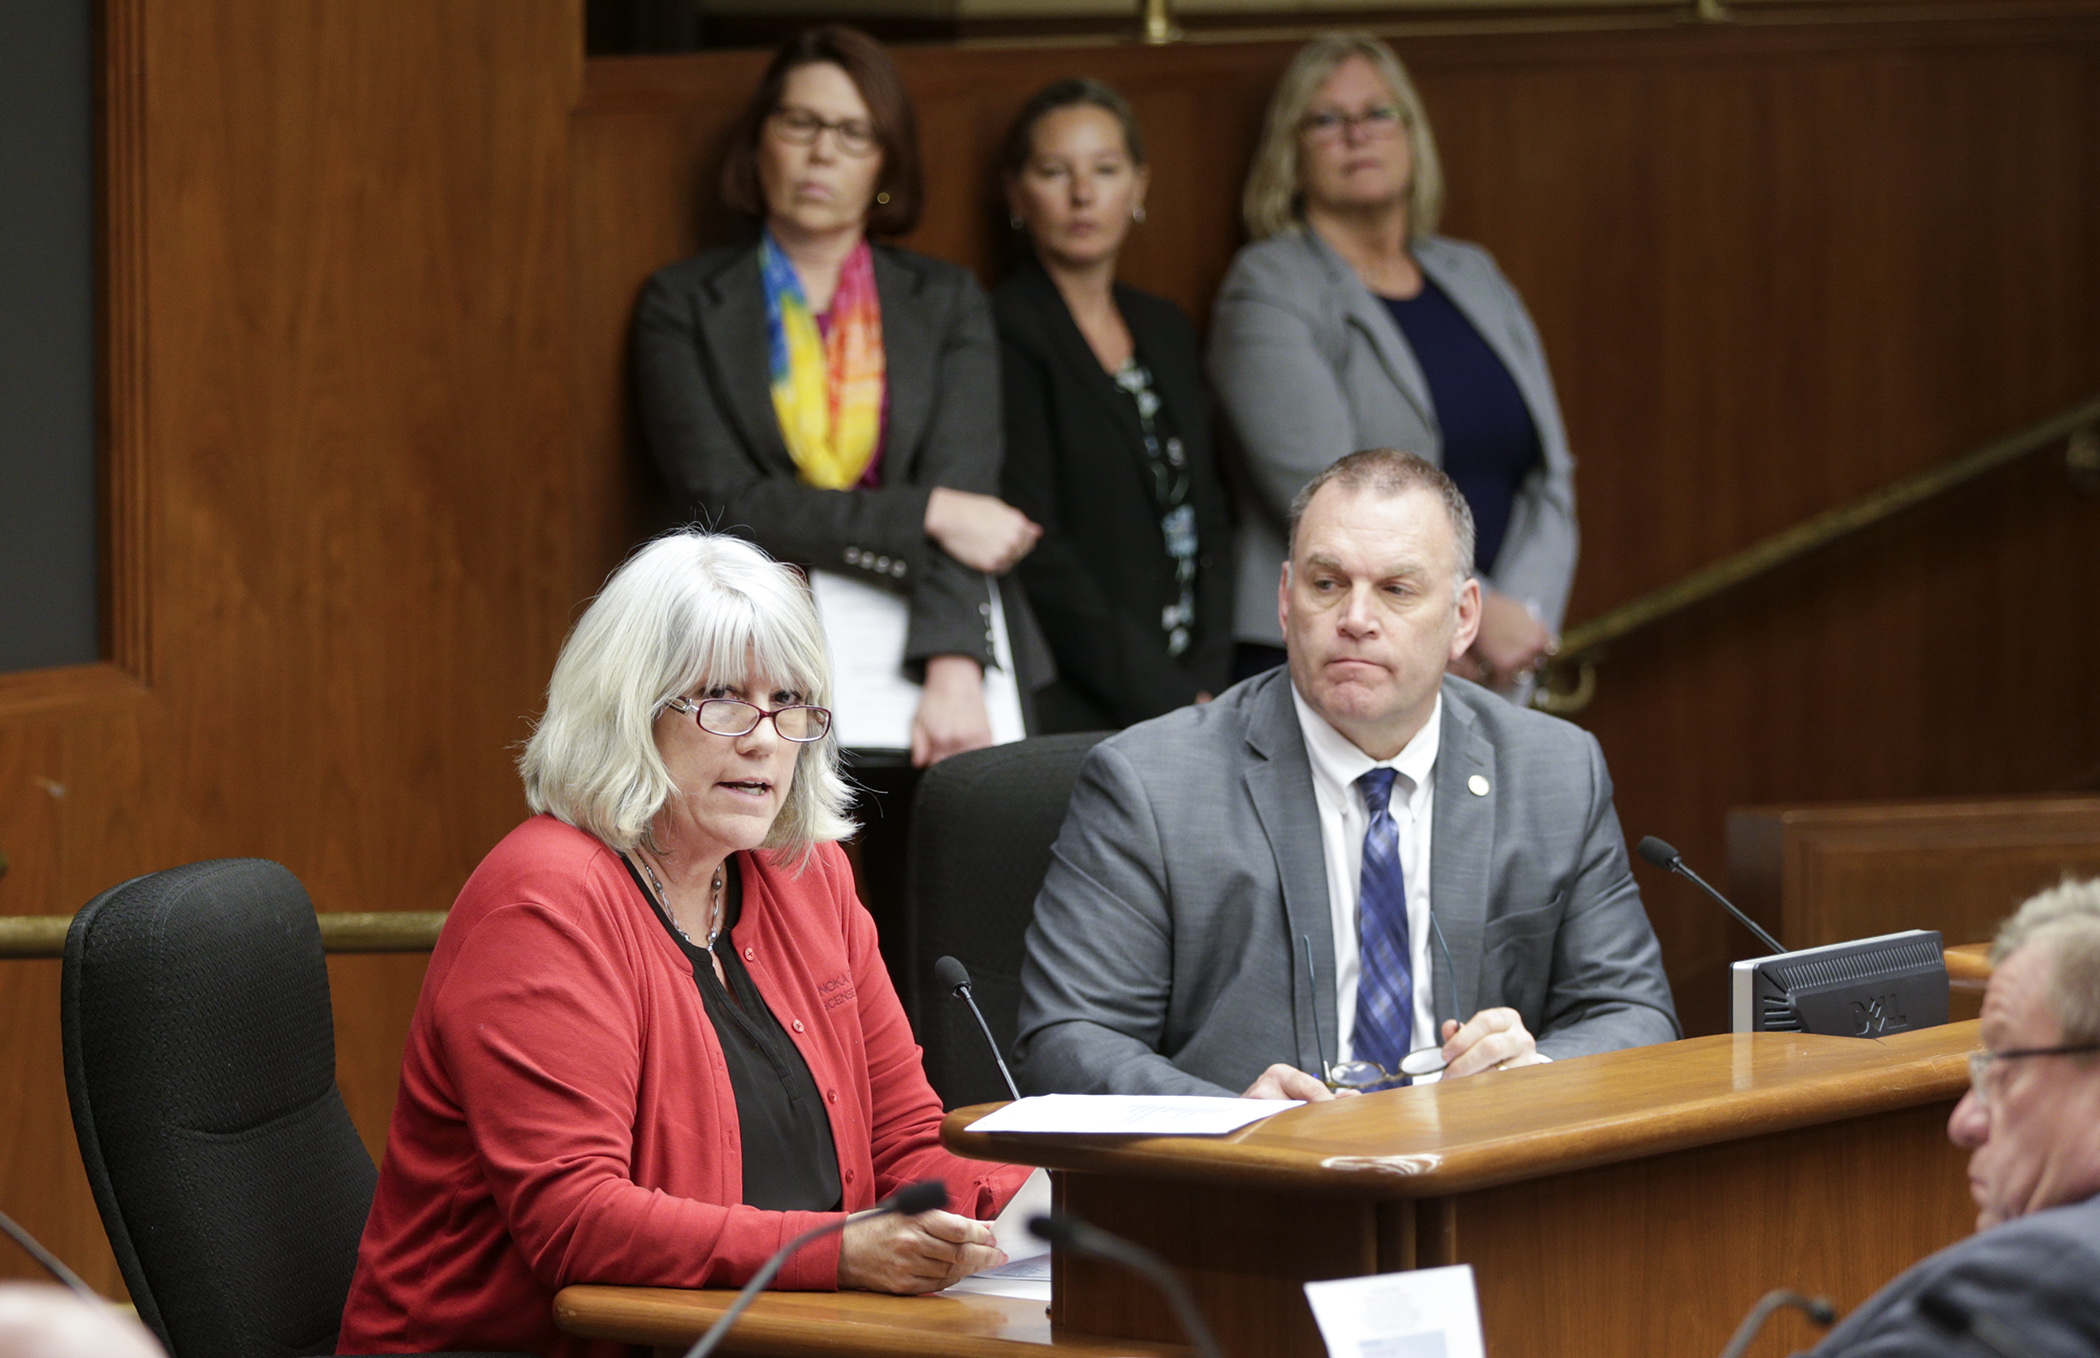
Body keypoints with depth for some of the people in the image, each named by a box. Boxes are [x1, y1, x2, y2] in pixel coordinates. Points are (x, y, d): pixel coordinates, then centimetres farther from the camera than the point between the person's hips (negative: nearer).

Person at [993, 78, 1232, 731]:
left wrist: (1206, 683, 2)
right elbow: (1037, 557, -9)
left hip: (1192, 694, 6)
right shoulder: (1005, 334, -3)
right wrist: (1171, 704, -10)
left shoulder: (1166, 330, 19)